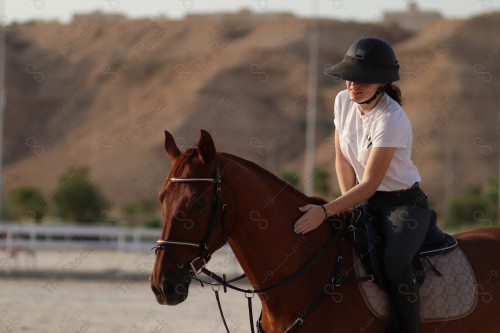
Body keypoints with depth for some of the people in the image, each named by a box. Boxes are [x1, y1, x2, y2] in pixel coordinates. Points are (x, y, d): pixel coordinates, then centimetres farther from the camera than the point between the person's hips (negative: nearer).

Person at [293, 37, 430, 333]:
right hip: (366, 201, 8)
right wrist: (347, 205, -6)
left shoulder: (391, 119, -26)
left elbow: (370, 183, -27)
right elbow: (342, 159, 6)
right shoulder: (343, 101, -4)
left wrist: (325, 211, -33)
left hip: (404, 204, -8)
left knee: (395, 262, -33)